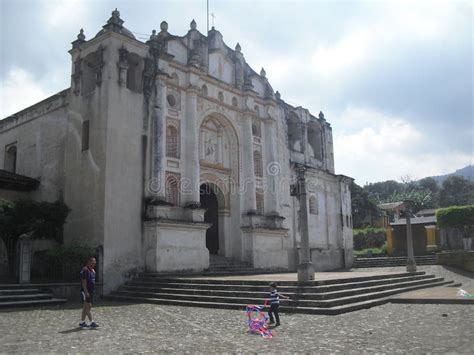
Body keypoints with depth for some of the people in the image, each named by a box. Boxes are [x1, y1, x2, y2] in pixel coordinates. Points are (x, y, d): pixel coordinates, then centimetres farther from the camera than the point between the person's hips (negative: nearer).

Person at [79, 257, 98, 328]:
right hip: (85, 292, -9)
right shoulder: (84, 270, -13)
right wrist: (86, 292, -22)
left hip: (91, 292, 9)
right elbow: (84, 282, -18)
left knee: (86, 308, 12)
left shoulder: (93, 271, 16)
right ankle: (92, 322, -12)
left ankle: (82, 322, 18)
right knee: (88, 306, -10)